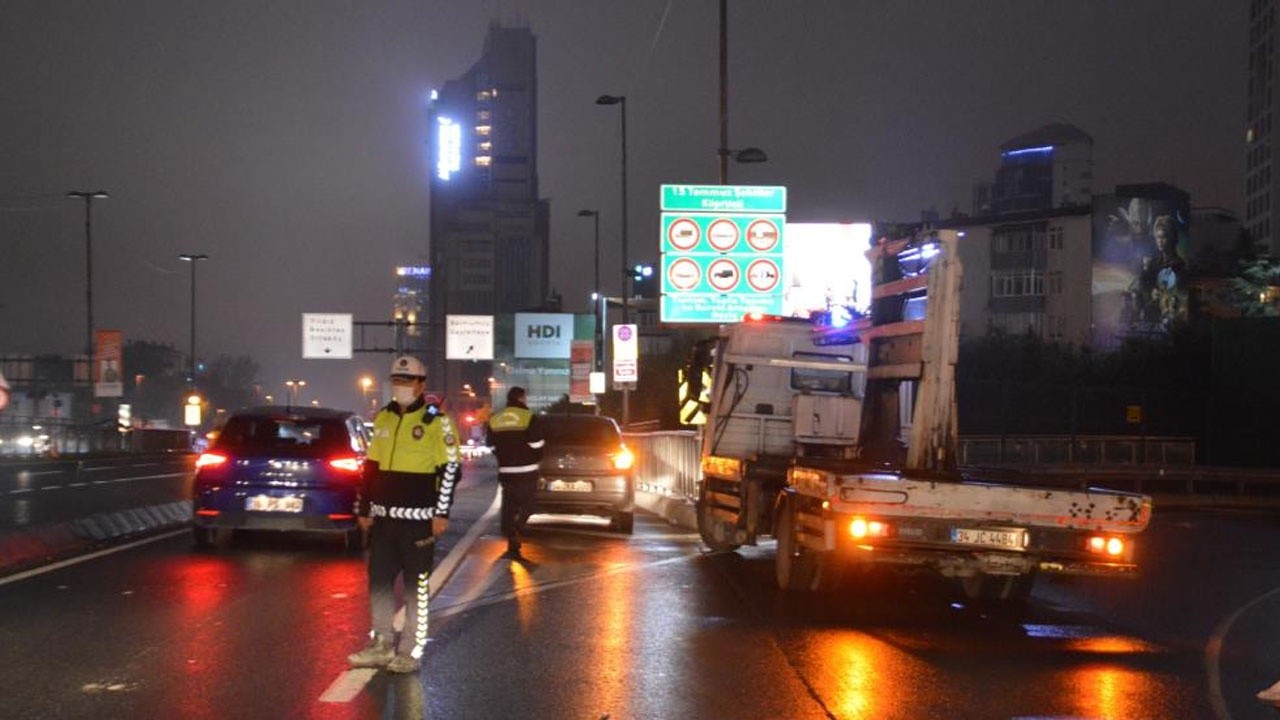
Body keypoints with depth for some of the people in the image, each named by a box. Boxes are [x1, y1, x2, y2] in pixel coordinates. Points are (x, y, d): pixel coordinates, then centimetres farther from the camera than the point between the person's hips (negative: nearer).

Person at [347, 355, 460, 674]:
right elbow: (371, 466, 17)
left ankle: (411, 651, 7)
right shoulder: (383, 418, 12)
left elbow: (450, 470, -8)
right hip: (384, 516, 6)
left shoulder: (436, 421, -6)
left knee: (416, 584, 1)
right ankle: (382, 645, 19)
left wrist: (442, 514, -12)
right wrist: (365, 510, 13)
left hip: (418, 518, -6)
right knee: (379, 581, 9)